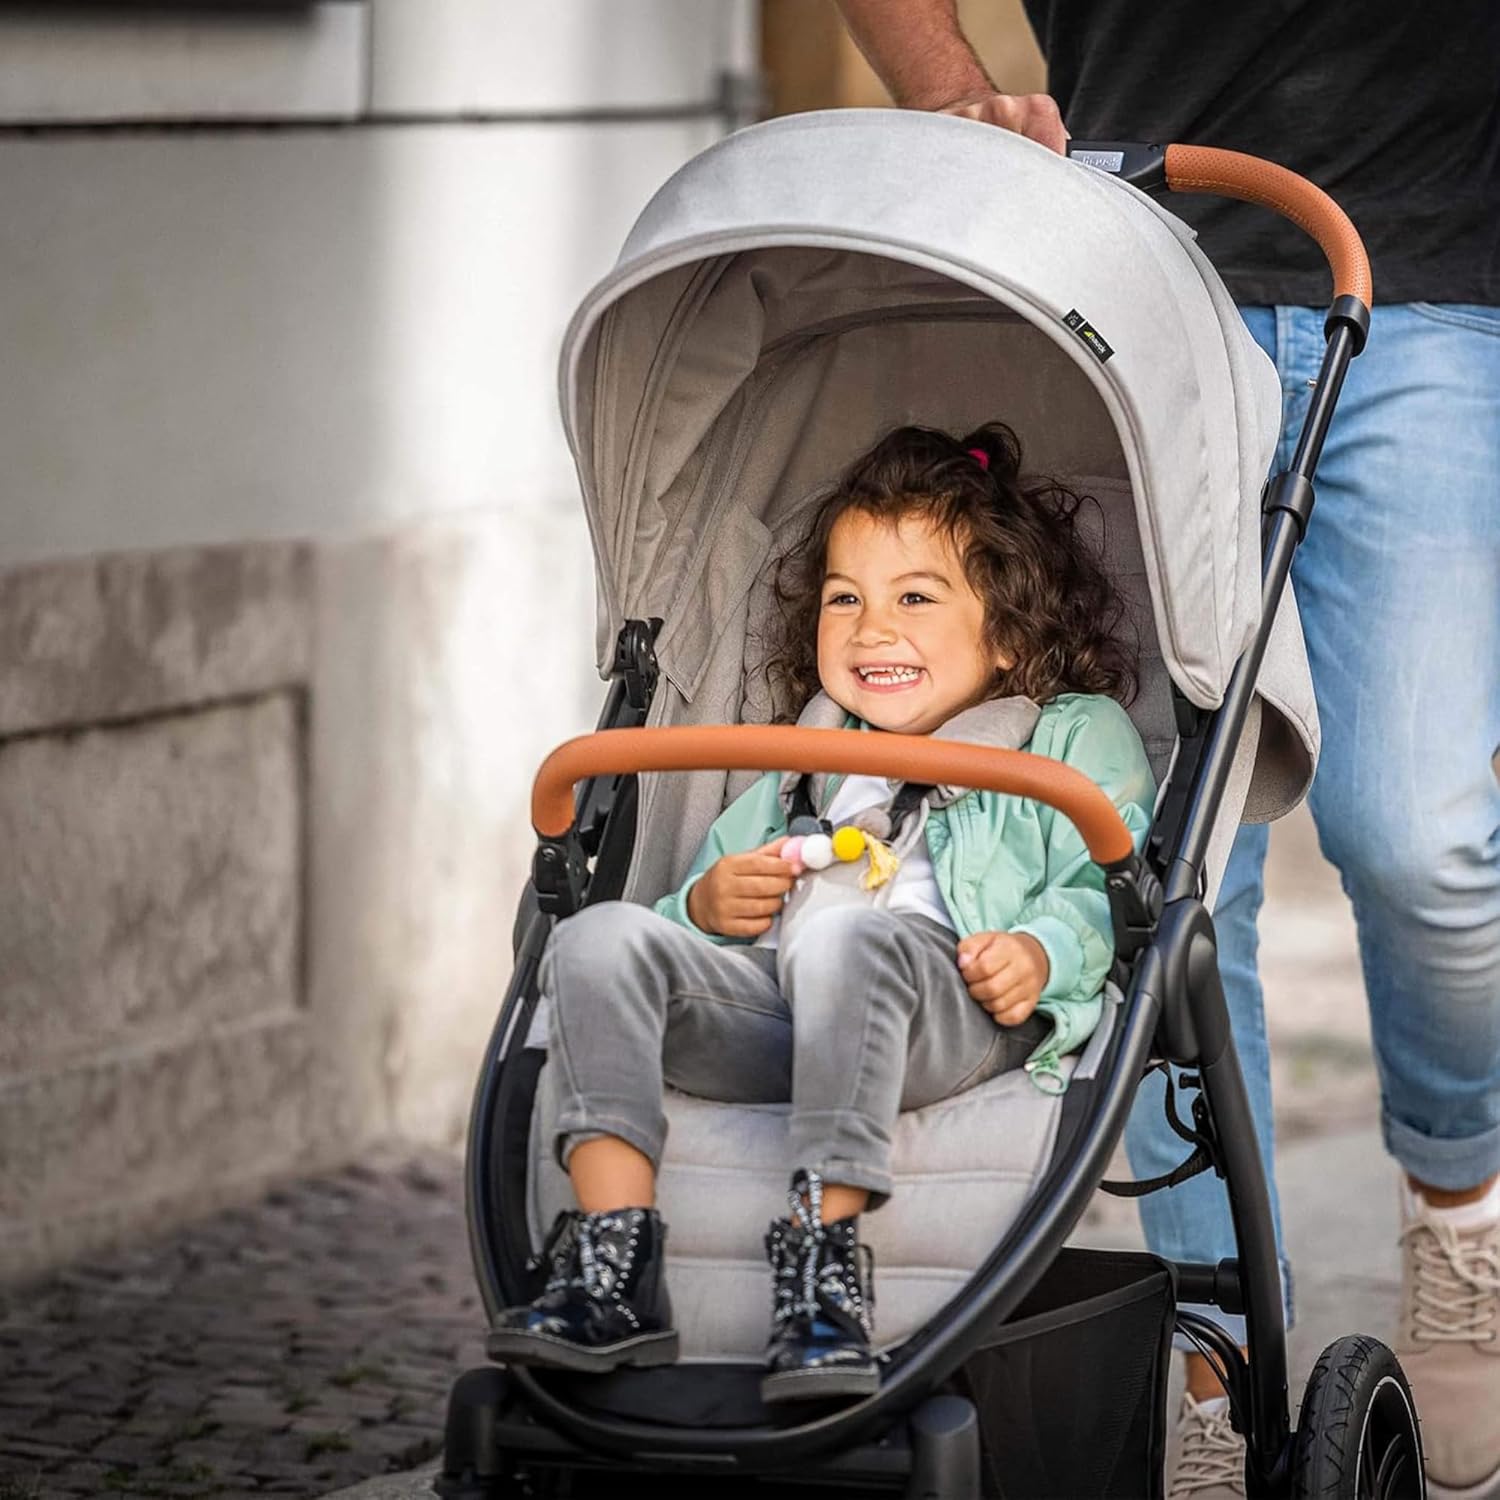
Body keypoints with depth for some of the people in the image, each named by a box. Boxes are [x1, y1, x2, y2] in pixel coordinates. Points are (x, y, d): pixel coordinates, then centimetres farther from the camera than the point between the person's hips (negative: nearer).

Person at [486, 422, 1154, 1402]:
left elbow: (1112, 886, 5)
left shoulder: (1078, 737, 21)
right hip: (765, 1011, 5)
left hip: (950, 1010, -5)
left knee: (844, 936, -39)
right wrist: (709, 906, 12)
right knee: (605, 938, -22)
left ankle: (825, 1253, -45)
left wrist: (1043, 951, -16)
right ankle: (612, 1268, -34)